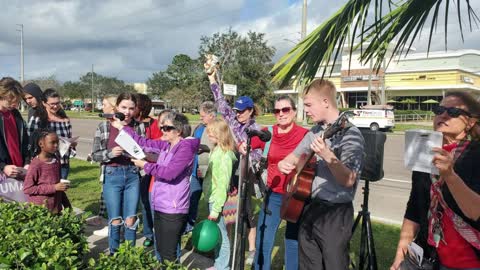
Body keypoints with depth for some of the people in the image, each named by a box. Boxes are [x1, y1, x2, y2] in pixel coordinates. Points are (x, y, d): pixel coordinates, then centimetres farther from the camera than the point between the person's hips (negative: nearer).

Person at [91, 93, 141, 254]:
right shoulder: (105, 127, -4)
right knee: (115, 221, 8)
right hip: (112, 176, -1)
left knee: (130, 220, 5)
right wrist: (111, 153, -20)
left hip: (132, 175, 1)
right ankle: (113, 255, 30)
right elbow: (95, 155, -2)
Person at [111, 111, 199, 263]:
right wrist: (122, 128, 20)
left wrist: (145, 165, -12)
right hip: (159, 206, 9)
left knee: (168, 254, -1)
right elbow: (145, 143, 17)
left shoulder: (185, 147, -15)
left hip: (173, 209, -9)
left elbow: (170, 173, -23)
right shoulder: (166, 145, 10)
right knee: (161, 250, 18)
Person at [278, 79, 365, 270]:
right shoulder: (315, 131, 7)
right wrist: (284, 163, -3)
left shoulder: (350, 134, -16)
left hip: (335, 213, -7)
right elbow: (295, 156, 19)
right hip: (310, 208, 7)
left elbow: (348, 181, -24)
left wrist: (327, 155, -38)